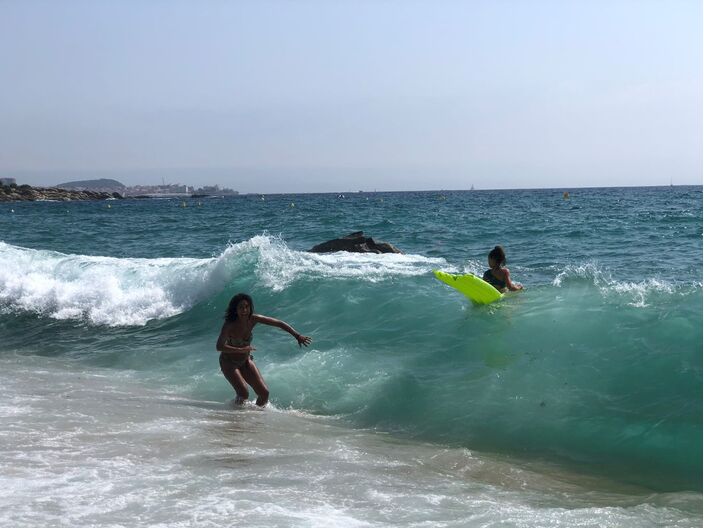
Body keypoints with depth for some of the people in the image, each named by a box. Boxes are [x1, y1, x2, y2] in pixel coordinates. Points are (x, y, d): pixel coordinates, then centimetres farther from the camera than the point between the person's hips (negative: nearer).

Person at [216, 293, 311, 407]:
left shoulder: (253, 319, -14)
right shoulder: (229, 325, -26)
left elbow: (279, 323, -10)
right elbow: (219, 346, -34)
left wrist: (297, 336, -16)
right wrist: (242, 350, -40)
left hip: (246, 361, 5)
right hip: (229, 363, -5)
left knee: (264, 393, -4)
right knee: (243, 394, -22)